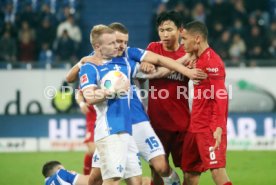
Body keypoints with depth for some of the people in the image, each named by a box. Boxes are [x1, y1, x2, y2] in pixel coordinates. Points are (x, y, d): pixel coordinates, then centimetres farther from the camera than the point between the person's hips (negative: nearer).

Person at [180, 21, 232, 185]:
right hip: (196, 127, 9)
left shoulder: (212, 61, -13)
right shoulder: (199, 60, 15)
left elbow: (221, 97, -19)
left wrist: (218, 128, -25)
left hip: (210, 128, -9)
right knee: (189, 171, 10)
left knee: (217, 168, -14)